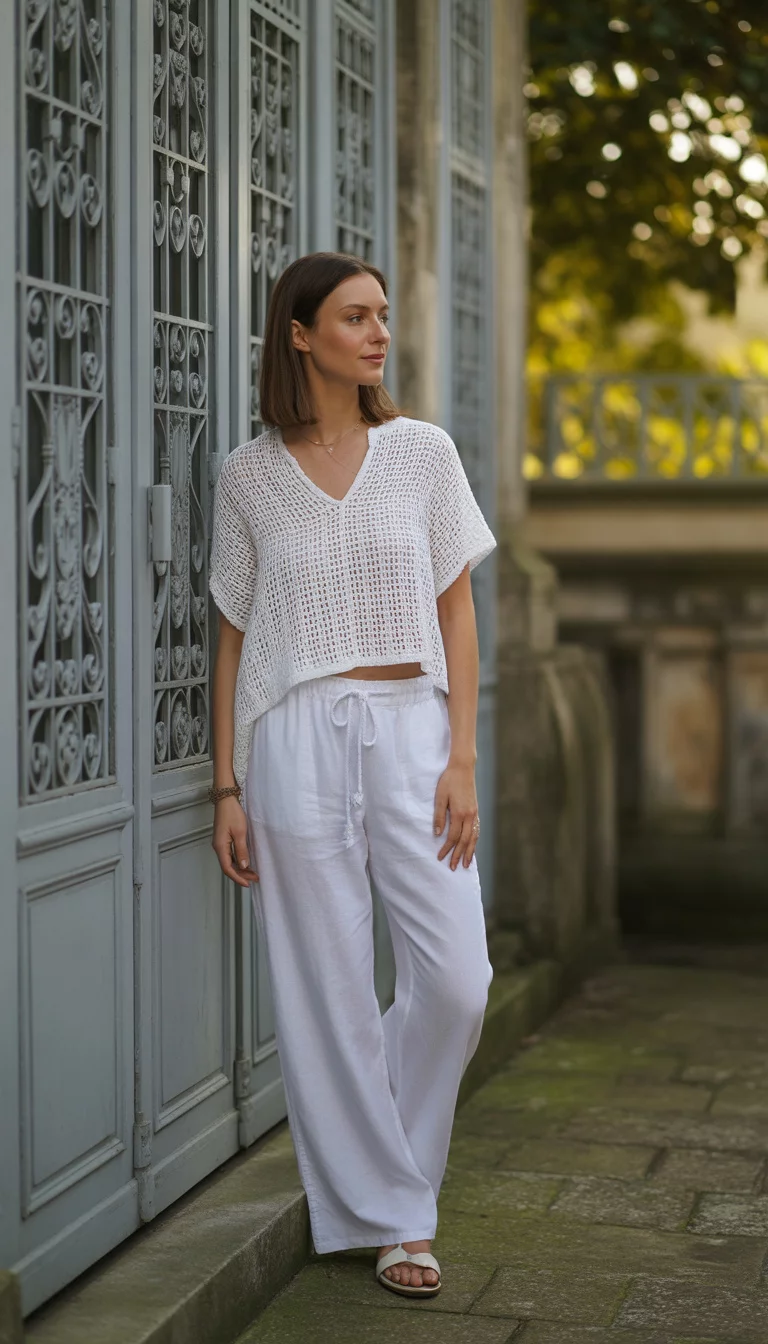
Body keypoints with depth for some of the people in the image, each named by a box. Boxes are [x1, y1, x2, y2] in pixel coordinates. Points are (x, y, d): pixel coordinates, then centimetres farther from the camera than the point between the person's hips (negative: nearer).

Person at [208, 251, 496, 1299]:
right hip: (297, 737, -1)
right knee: (329, 991, 1)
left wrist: (462, 758, -2)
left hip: (411, 729, 1)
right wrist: (227, 787, 3)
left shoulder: (422, 452, 5)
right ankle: (388, 1214, 16)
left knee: (456, 979, -5)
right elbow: (234, 634, 8)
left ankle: (395, 1168, 21)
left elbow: (457, 612, 6)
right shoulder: (250, 475, 4)